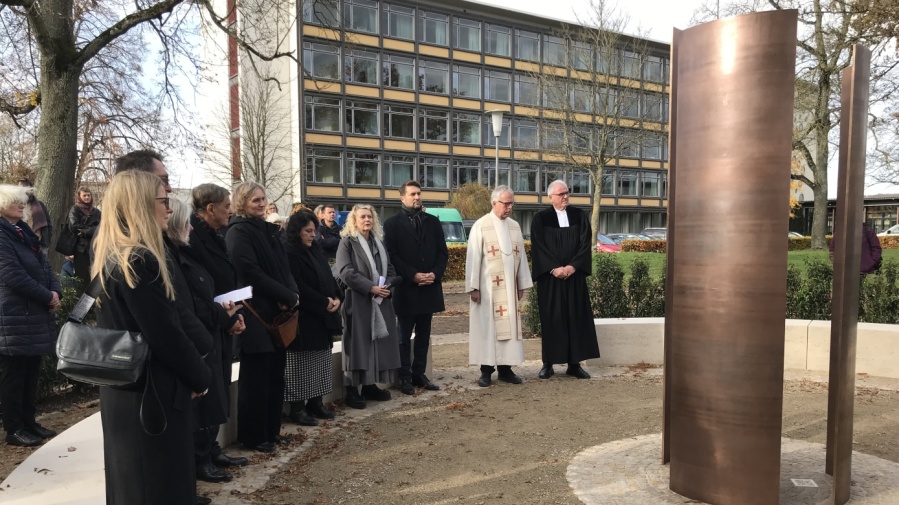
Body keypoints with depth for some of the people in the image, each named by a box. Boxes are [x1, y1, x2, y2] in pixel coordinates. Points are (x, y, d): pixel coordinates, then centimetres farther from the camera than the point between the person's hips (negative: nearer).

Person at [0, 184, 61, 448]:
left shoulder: (24, 232, 14)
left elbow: (44, 265, 13)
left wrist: (56, 291, -5)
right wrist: (48, 297, -14)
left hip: (36, 313, 8)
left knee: (31, 372, 14)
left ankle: (29, 422, 25)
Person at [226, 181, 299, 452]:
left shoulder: (269, 230, 14)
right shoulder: (238, 232, -10)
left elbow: (283, 267, 12)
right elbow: (251, 273, -18)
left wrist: (291, 294, -8)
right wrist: (288, 296, -15)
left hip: (278, 312, 8)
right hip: (256, 313, -8)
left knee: (275, 374, 14)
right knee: (256, 377, 1)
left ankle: (271, 430, 26)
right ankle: (253, 436, 14)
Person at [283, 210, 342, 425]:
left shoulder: (315, 250, 13)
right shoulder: (289, 254, -13)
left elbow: (328, 277, 13)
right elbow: (298, 288, -19)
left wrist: (337, 298, -5)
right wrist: (324, 302, -15)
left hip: (323, 317, 8)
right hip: (303, 317, -8)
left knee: (320, 363, 12)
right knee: (303, 365, -1)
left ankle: (315, 402, 22)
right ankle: (297, 407, 9)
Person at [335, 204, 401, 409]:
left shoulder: (378, 242, 15)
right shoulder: (347, 242, -4)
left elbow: (390, 269, 14)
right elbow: (346, 272, -14)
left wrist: (388, 286, -8)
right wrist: (371, 288, -20)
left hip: (381, 301, 6)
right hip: (358, 301, -6)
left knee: (378, 342, 8)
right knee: (358, 344, -6)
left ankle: (370, 385, 18)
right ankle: (352, 390, 0)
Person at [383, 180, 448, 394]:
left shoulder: (432, 222, 12)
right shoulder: (392, 223, 0)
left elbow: (442, 252, 9)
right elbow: (392, 256, -8)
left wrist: (435, 274, -8)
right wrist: (413, 275, -16)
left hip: (429, 287, 4)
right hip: (406, 288, -4)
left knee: (423, 335, 10)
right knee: (404, 336, 4)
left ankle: (419, 374, 19)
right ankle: (405, 377, 12)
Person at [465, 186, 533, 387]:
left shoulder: (515, 226, 9)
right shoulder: (480, 226, -6)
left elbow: (521, 256, 12)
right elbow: (473, 258, -8)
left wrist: (522, 284, 9)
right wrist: (473, 287, -12)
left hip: (509, 286, 5)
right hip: (487, 286, -5)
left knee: (509, 326, 6)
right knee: (486, 327, 1)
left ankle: (505, 369, 14)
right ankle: (486, 371, 8)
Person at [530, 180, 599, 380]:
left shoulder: (579, 216, 6)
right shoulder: (541, 218, 0)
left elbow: (586, 243, -1)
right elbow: (538, 247, -7)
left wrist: (572, 266, -13)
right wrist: (554, 268, -17)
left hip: (575, 275, 2)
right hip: (550, 277, -2)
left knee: (576, 318, 3)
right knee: (550, 319, 2)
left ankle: (574, 364, 11)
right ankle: (548, 363, 9)